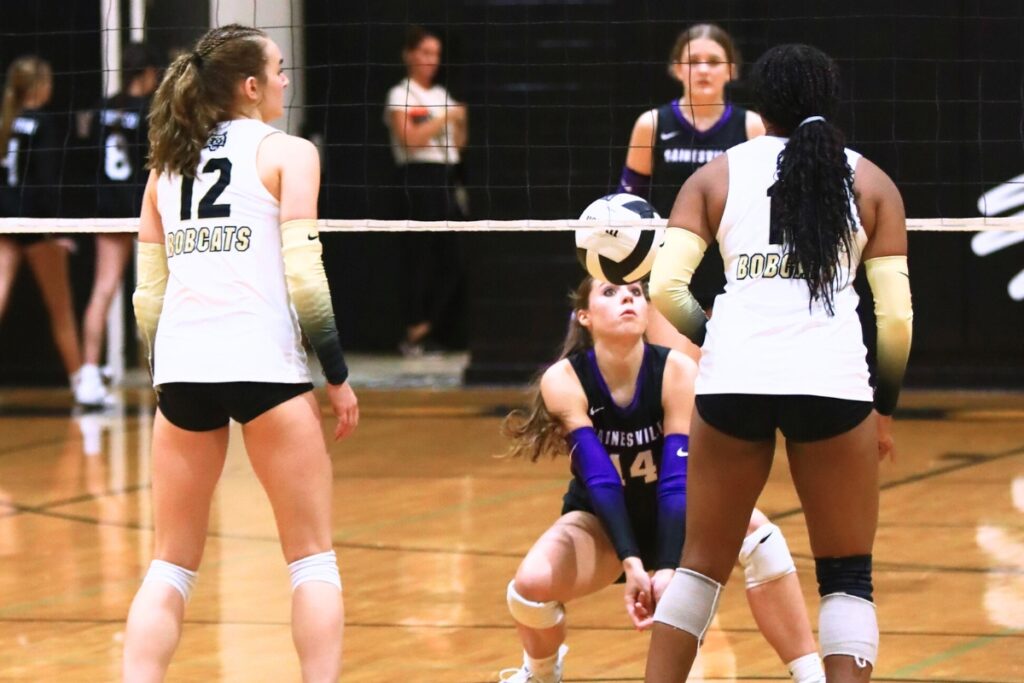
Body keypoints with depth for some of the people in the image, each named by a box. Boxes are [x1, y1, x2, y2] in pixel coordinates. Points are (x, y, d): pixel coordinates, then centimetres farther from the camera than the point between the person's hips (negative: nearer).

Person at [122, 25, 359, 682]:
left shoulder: (168, 165, 17)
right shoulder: (287, 153, 3)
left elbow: (149, 292, 15)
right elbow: (302, 274, -7)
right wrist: (339, 375, -1)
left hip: (182, 365, 4)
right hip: (264, 363, -4)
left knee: (171, 565, 12)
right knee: (313, 557, 7)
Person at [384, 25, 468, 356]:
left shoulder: (442, 95, 19)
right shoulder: (401, 95, -2)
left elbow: (458, 143, 20)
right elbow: (409, 138, -16)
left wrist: (461, 122, 2)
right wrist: (444, 119, -14)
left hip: (446, 179, 7)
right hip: (418, 178, -7)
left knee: (453, 260, 1)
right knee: (420, 258, -7)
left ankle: (426, 329, 8)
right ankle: (414, 333, -1)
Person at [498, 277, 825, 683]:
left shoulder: (678, 373, -24)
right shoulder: (563, 381, -23)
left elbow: (678, 479, -30)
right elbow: (599, 479, -31)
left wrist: (668, 568, -42)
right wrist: (630, 562, -44)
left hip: (674, 512, 0)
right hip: (602, 520, 0)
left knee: (760, 539, -30)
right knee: (530, 586, -27)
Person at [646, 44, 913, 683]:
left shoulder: (717, 175, 13)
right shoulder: (870, 182, 12)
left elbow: (665, 290, 1)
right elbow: (897, 317, 5)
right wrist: (885, 409, 16)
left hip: (734, 382, 1)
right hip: (834, 382, -1)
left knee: (703, 564, 17)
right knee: (848, 578, 10)